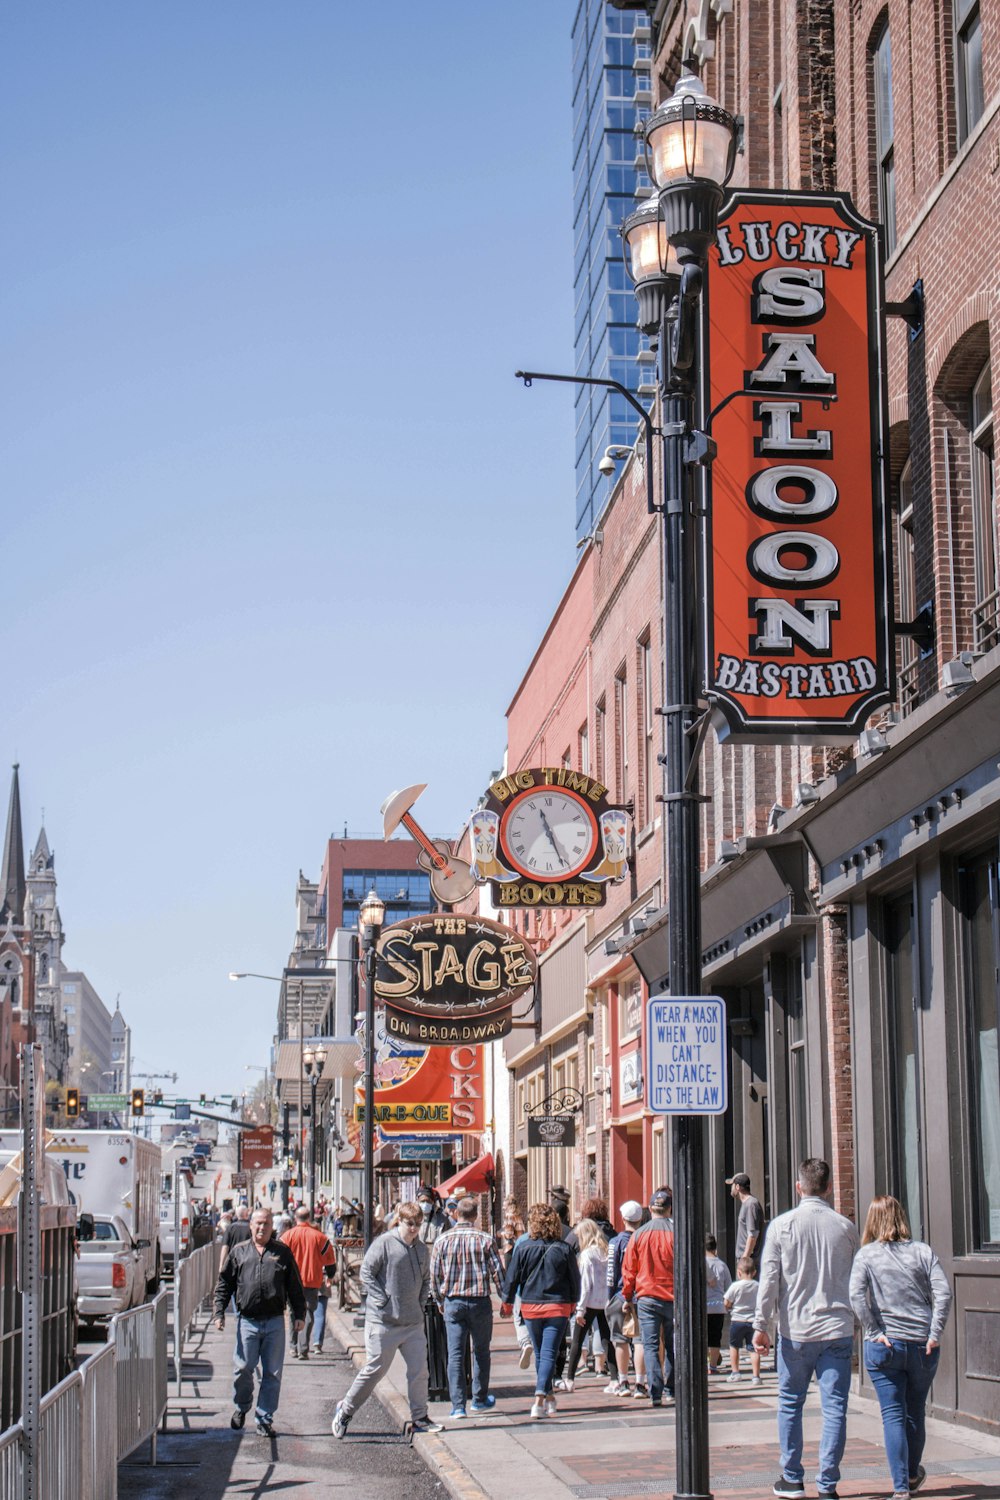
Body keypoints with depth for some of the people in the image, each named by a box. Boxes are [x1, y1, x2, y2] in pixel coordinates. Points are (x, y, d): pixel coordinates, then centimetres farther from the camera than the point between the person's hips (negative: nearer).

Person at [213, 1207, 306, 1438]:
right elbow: (224, 1284, 10)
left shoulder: (283, 1252, 10)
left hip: (275, 1322, 0)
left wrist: (299, 1315, 6)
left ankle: (265, 1419, 10)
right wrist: (219, 1312, 1)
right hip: (247, 1321, 0)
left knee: (272, 1373, 1)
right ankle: (241, 1407, 25)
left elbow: (295, 1287, 12)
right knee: (243, 1369, -1)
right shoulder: (239, 1252, 9)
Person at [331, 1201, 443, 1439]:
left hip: (413, 1321, 6)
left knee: (419, 1369, 3)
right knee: (375, 1369, 1)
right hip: (383, 1321, -5)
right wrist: (383, 1301, -13)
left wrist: (421, 1304, 9)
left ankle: (419, 1417, 15)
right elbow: (366, 1273, -9)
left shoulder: (422, 1249, 9)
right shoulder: (384, 1243, -10)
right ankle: (345, 1411, 17)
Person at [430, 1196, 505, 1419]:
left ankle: (458, 1405, -3)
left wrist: (439, 1301, 18)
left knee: (455, 1355, 2)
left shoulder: (442, 1240, -1)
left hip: (453, 1302, 1)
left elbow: (434, 1275, 4)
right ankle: (480, 1399, 24)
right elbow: (497, 1273, -3)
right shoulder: (486, 1240, -5)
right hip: (480, 1301, -1)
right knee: (481, 1352, 14)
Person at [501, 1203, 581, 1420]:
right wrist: (573, 1302, 21)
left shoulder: (523, 1248, -7)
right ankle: (540, 1398, -18)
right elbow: (575, 1279, 5)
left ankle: (547, 1396, 27)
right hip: (558, 1307, -1)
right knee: (549, 1353, -3)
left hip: (530, 1306, 1)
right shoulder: (564, 1249, -4)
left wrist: (507, 1303, 13)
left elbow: (512, 1278, -1)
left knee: (540, 1354, 17)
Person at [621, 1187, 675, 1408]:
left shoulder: (639, 1235, 0)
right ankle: (670, 1391, 17)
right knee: (672, 1346, 13)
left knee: (650, 1345, -1)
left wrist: (627, 1297, 15)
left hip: (646, 1297, 0)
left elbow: (628, 1269, 5)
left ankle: (655, 1393, -13)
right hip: (673, 1298, 0)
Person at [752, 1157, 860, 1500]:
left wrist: (760, 1324, -1)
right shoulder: (845, 1227, 2)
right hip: (837, 1330, 1)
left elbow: (769, 1279, -5)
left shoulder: (782, 1225, -3)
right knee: (834, 1408, 2)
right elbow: (859, 1281, 12)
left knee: (790, 1405, 13)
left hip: (796, 1332, 0)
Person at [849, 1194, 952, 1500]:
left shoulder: (866, 1254, 0)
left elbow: (856, 1295, -14)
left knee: (893, 1415, 1)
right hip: (922, 1345, 2)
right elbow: (943, 1293, -6)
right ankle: (912, 1474, 36)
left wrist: (874, 1333, -9)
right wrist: (934, 1334, -5)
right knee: (915, 1412, 18)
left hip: (885, 1346, -2)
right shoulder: (922, 1251, 4)